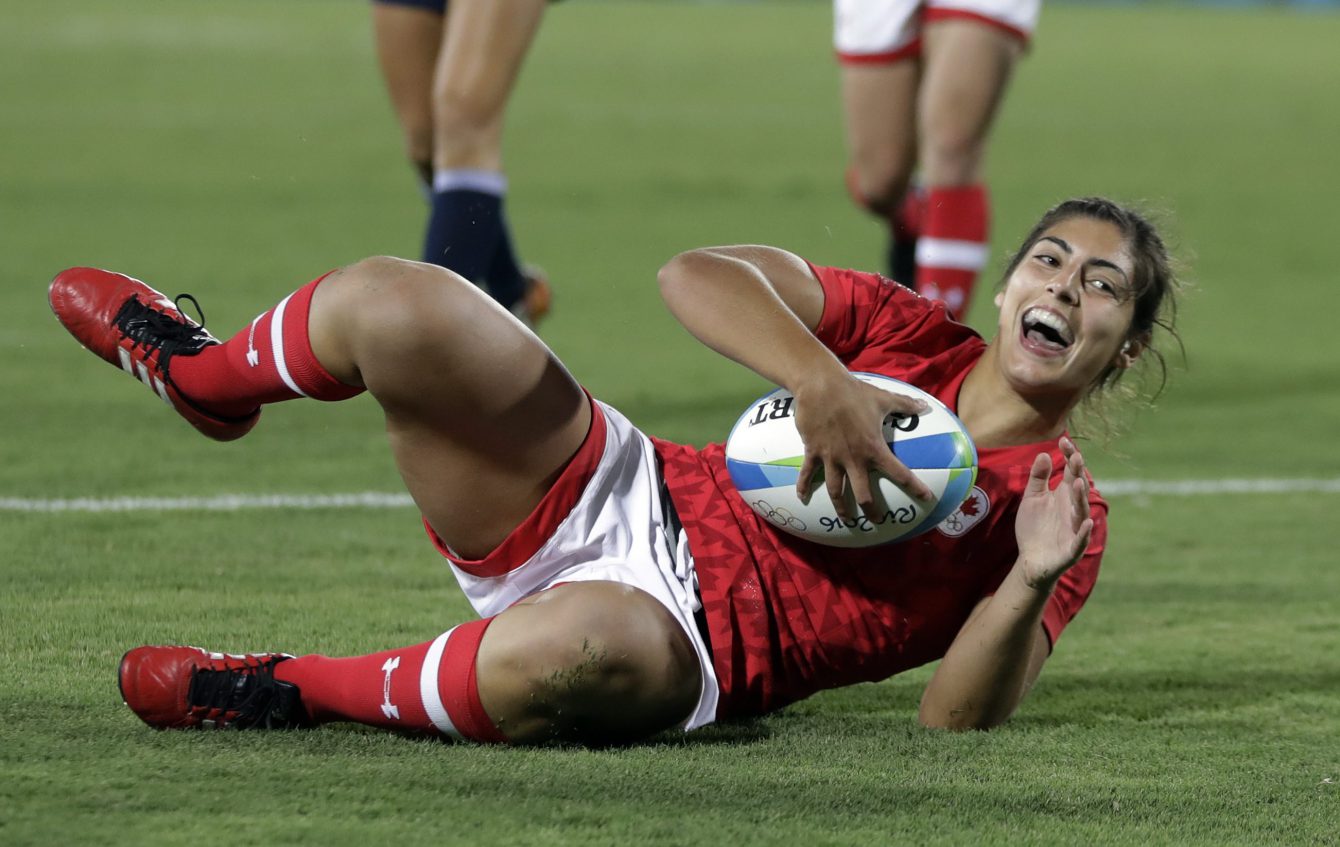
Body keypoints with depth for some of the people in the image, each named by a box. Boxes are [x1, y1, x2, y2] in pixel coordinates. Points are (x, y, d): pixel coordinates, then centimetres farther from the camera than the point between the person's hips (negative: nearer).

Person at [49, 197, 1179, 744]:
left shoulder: (1058, 510, 2)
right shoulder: (910, 337, 10)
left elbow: (959, 717, -8)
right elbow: (695, 276, -1)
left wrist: (1030, 584, -26)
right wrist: (820, 381, -17)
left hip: (703, 640, -4)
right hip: (630, 501, 4)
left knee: (578, 649, -46)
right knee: (391, 307, -16)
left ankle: (303, 691, -19)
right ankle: (204, 376, 20)